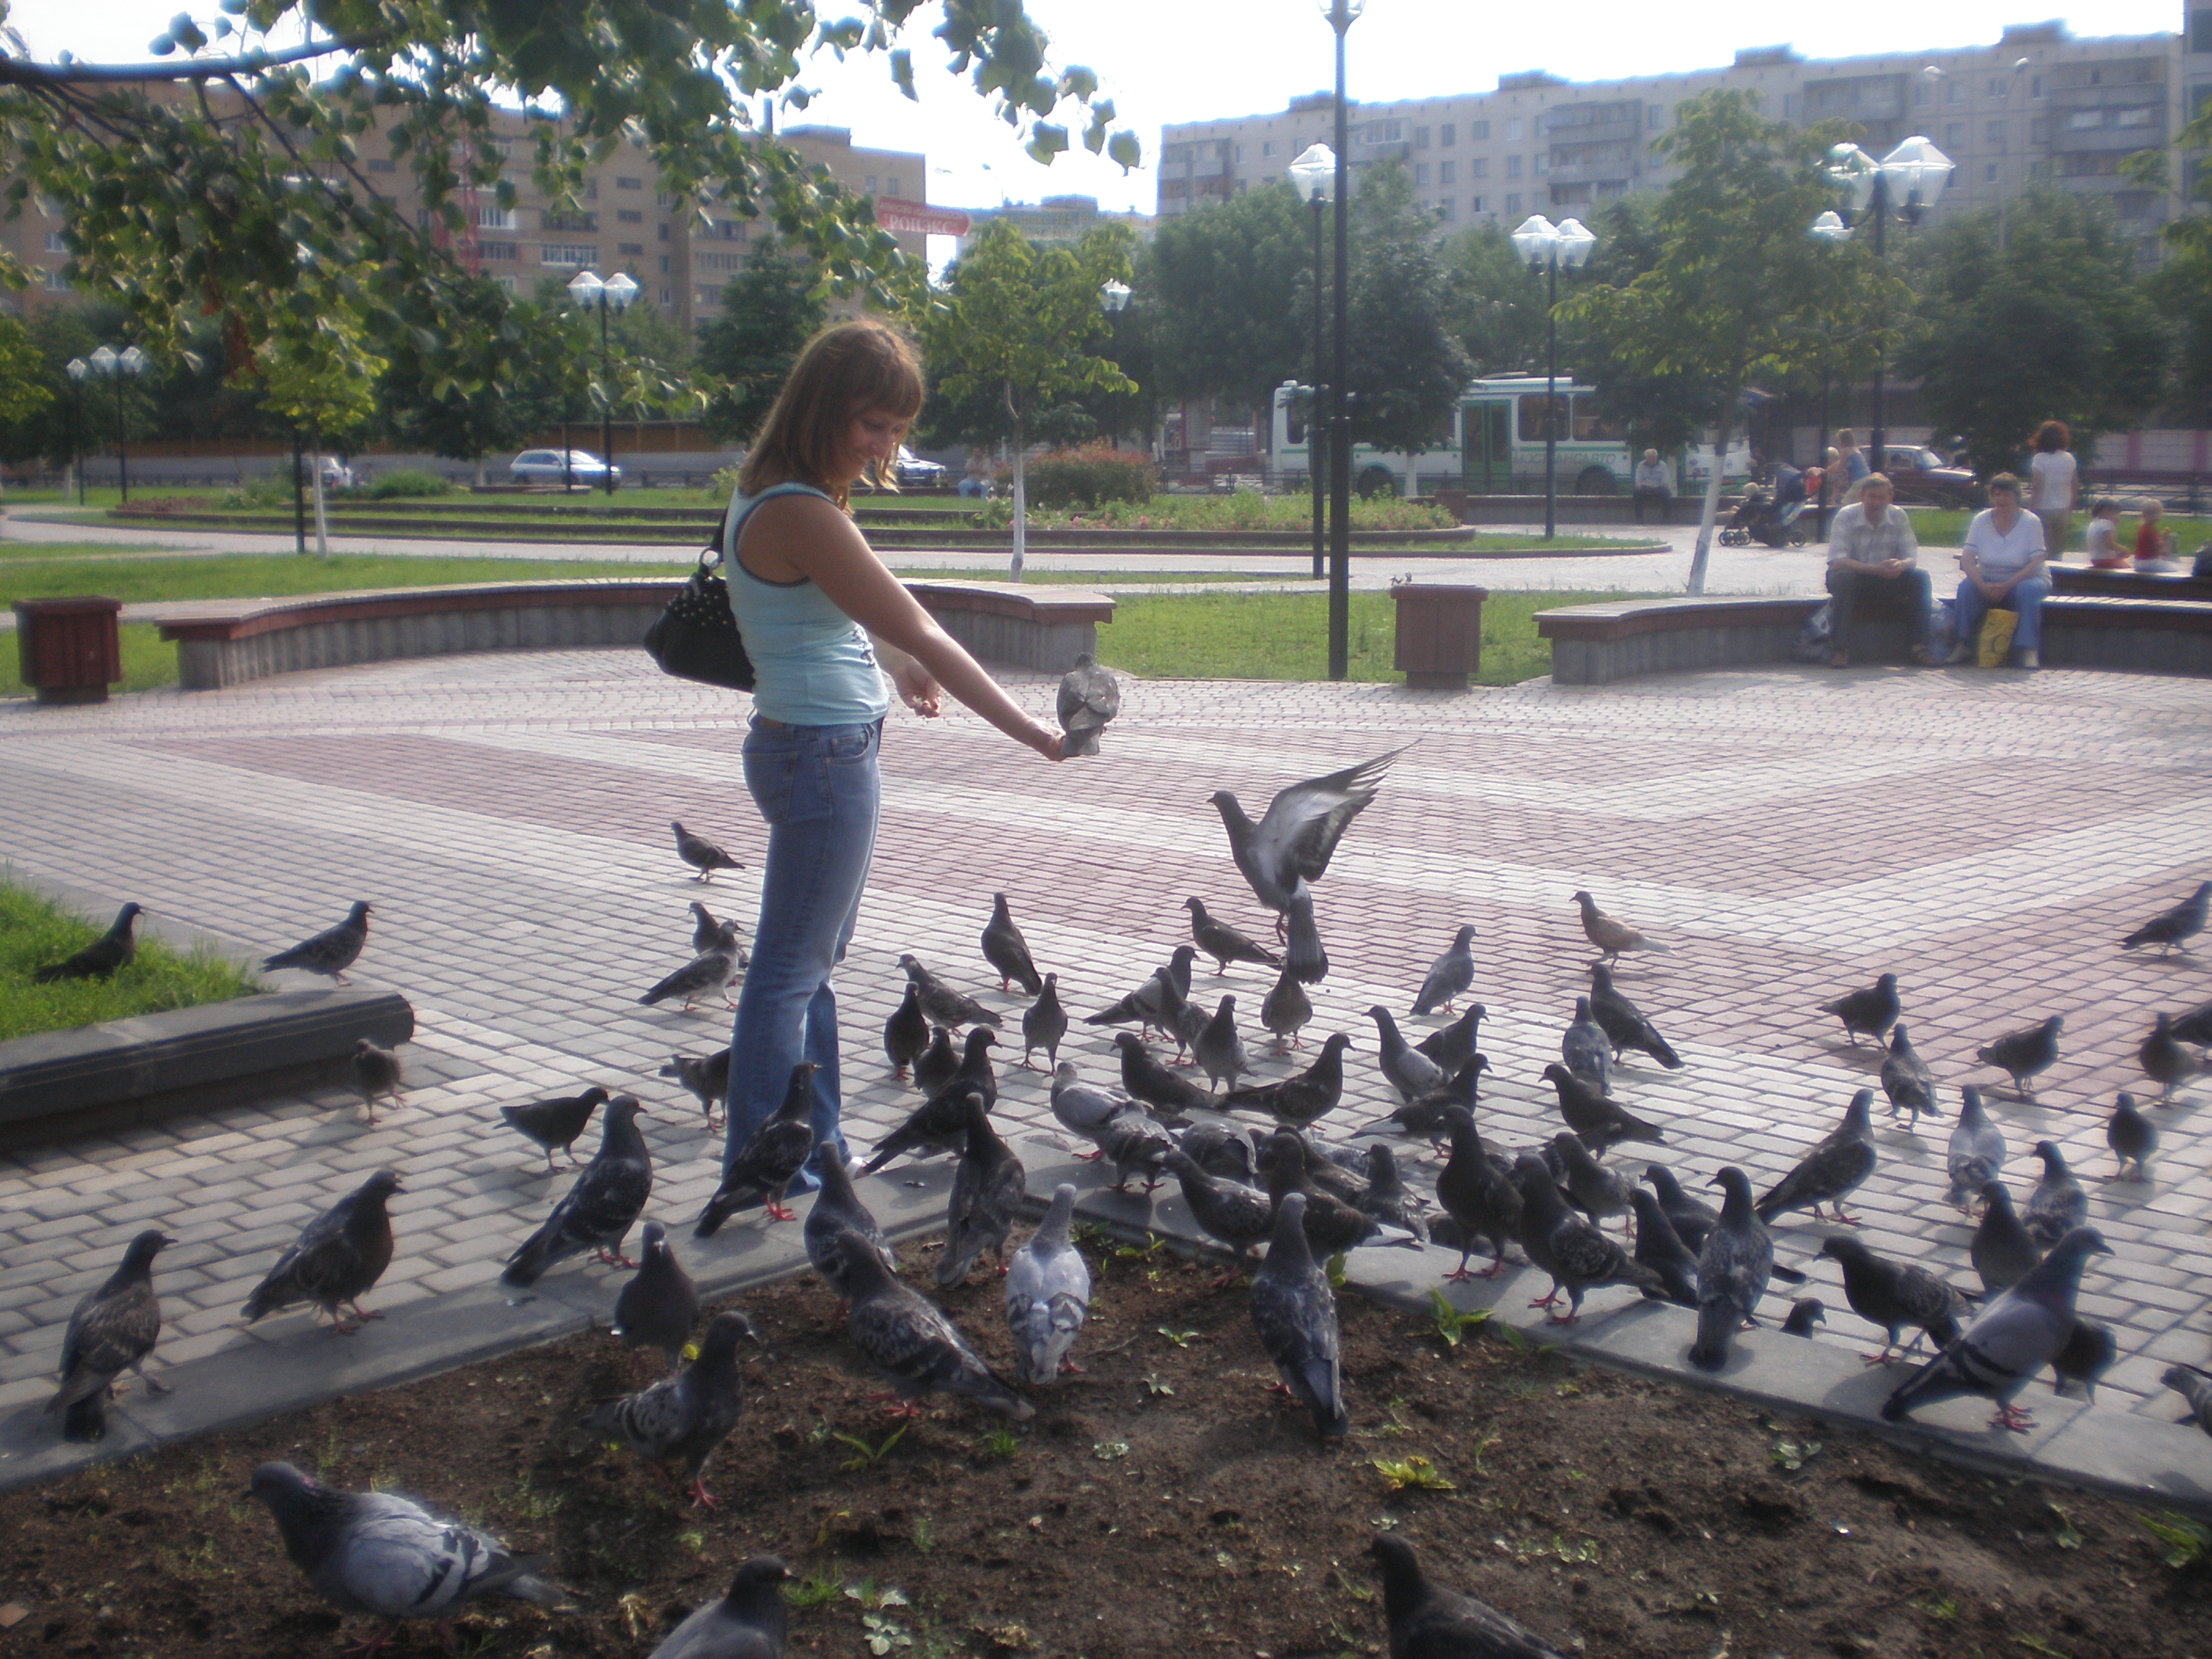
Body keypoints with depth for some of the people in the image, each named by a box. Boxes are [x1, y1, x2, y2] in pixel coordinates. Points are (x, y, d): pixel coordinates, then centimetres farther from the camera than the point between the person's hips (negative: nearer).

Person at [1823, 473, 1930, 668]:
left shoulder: (1899, 516, -3)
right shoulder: (1846, 517, -14)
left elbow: (1912, 557, -5)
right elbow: (1836, 562, -25)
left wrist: (1901, 565, -32)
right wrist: (1875, 568, -38)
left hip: (1888, 584, 3)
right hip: (1855, 582, -3)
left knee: (1920, 577, -21)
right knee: (1843, 578, -36)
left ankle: (1920, 647, -18)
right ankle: (1840, 650, -36)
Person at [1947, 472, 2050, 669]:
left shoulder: (2031, 522, -9)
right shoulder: (1981, 520, -2)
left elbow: (2036, 564, -17)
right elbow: (1966, 558, -10)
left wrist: (2006, 586, -29)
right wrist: (1983, 586, -27)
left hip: (2023, 580, -2)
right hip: (1989, 581, 2)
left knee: (2028, 590, -35)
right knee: (1966, 587, -27)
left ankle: (2029, 652, -35)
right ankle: (1963, 647, -26)